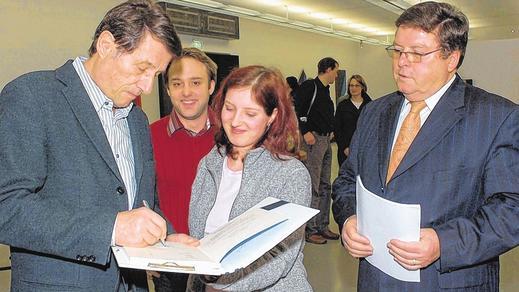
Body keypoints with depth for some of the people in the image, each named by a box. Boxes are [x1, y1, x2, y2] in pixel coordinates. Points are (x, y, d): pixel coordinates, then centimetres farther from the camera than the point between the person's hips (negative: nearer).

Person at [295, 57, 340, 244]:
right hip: (313, 140, -10)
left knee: (325, 186, 13)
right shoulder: (309, 86, -10)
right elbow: (297, 109, -18)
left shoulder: (325, 89, 18)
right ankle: (310, 230, 4)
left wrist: (330, 130, 12)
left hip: (325, 140, 10)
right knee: (313, 186, -5)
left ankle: (322, 226, 23)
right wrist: (305, 132, -21)